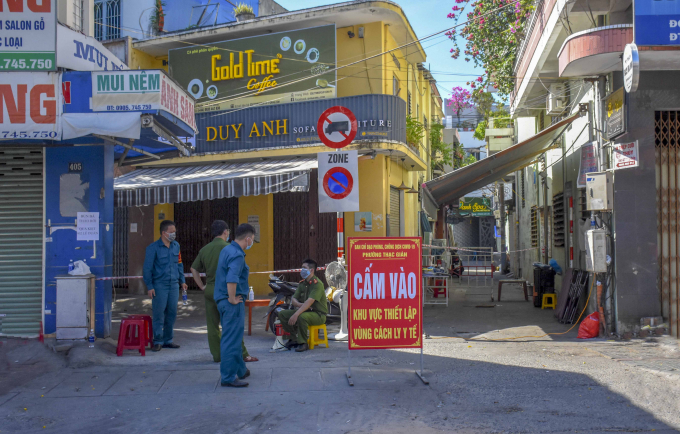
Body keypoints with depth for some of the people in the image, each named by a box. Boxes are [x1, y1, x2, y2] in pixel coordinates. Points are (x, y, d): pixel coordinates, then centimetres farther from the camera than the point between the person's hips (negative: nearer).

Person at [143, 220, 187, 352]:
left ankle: (167, 340, 18)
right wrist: (149, 286, -10)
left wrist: (182, 281, 16)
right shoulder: (153, 248, -6)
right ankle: (158, 341, 7)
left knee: (172, 313, 7)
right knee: (159, 314, -2)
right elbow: (147, 268, -6)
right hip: (159, 285, -5)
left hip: (174, 285, 5)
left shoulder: (176, 246, 10)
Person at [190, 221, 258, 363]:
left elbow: (194, 269, 14)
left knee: (212, 324, 8)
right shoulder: (227, 247, -9)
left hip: (209, 289, 6)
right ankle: (242, 354, 2)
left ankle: (217, 355, 13)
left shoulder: (205, 249, 11)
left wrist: (202, 286, 15)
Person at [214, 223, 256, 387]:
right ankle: (228, 377, -1)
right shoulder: (237, 255, -19)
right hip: (233, 304, -10)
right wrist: (232, 299, -20)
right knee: (232, 340, -5)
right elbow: (231, 280, -33)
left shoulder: (226, 250, 12)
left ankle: (240, 370, 33)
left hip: (222, 299, 10)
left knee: (235, 337, 20)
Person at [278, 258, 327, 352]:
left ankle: (303, 343, -20)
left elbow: (309, 302, -28)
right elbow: (294, 299, 8)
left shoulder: (317, 284, -17)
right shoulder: (302, 283, 10)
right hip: (305, 310, 8)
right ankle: (294, 339, 3)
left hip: (318, 314, -8)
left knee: (301, 317, -38)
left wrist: (296, 314, -35)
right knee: (282, 314, -4)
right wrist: (300, 304, -17)